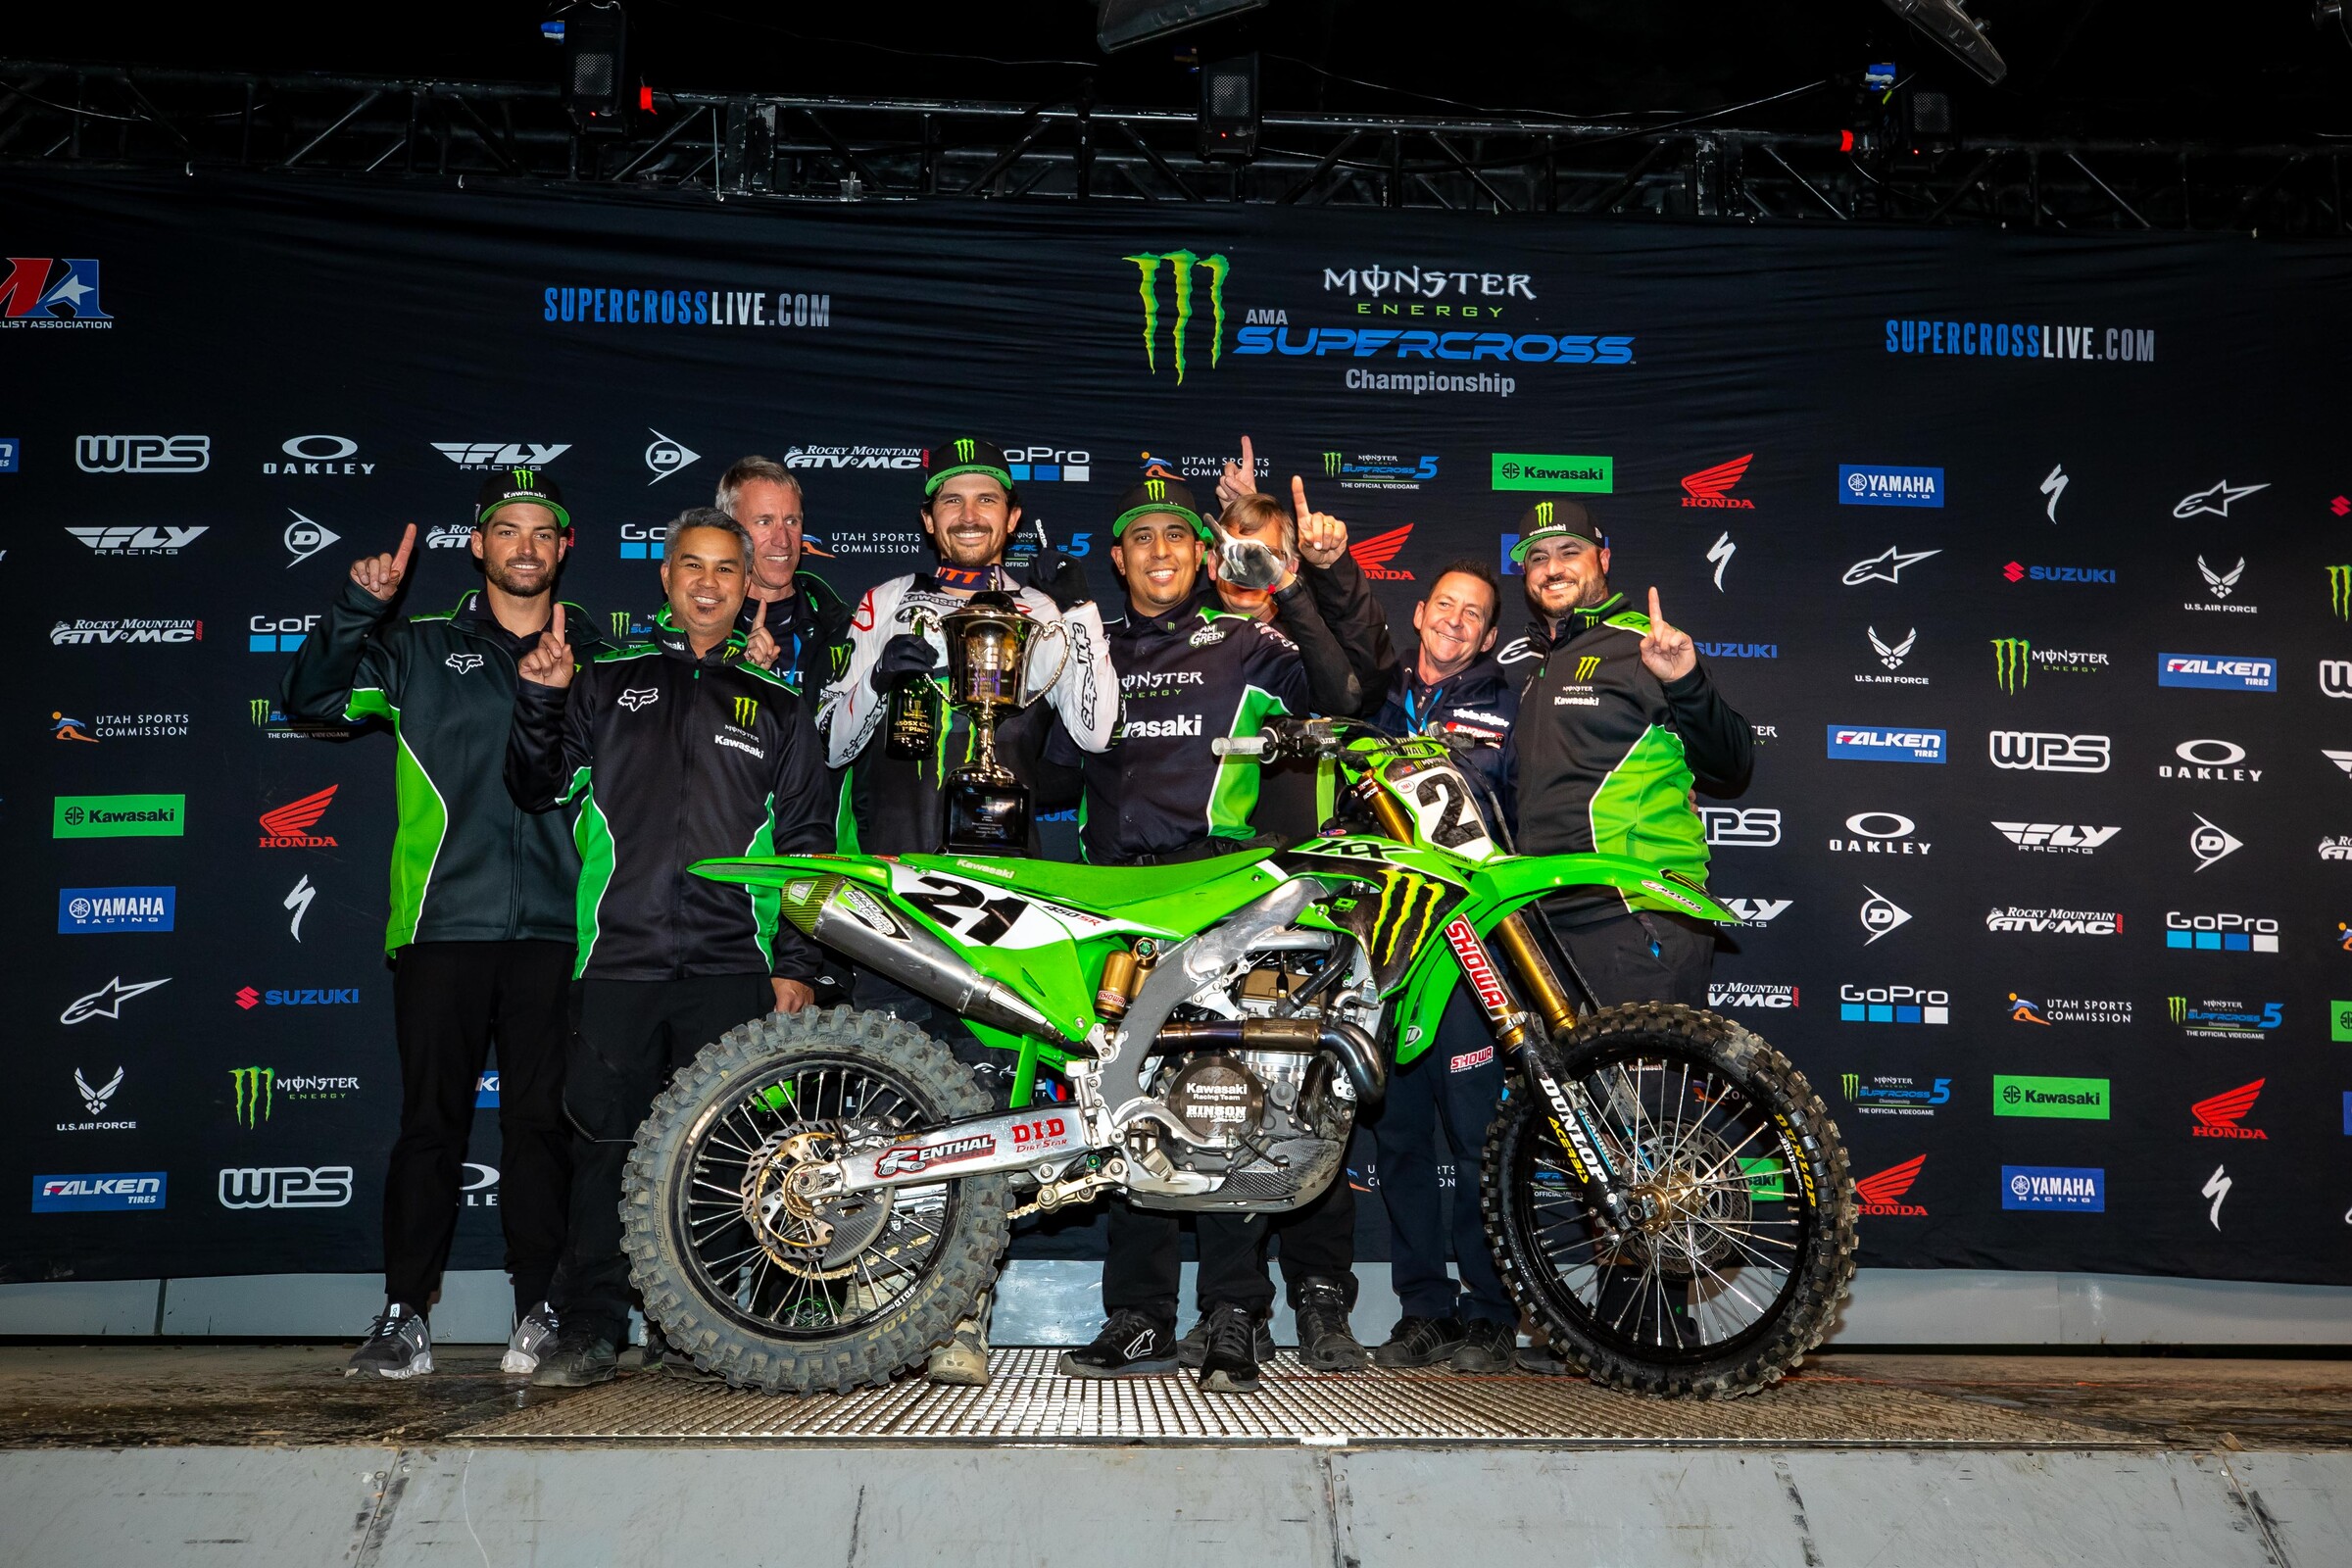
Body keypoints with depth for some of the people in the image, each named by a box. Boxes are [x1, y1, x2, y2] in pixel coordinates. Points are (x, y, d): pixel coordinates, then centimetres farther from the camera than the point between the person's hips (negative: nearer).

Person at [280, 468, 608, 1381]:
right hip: (444, 921, -1)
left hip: (553, 929, 1)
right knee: (431, 1120, 0)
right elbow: (309, 697, 4)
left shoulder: (594, 657, 15)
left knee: (541, 1123, 3)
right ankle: (406, 1314, 6)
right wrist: (359, 607, -7)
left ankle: (538, 1312, 10)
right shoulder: (421, 649, 12)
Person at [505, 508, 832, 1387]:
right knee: (606, 1143, 0)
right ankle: (590, 1331, 7)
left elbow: (807, 844, 12)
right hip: (618, 956, 0)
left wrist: (797, 962, 3)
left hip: (731, 964, 0)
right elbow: (537, 789, 12)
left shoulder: (775, 706, 16)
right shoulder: (607, 683, 16)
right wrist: (540, 701, -4)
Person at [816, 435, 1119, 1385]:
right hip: (891, 876, 1)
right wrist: (878, 678, -6)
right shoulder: (886, 606, 18)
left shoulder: (1042, 610, 15)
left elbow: (1094, 728, 2)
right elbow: (834, 742, 13)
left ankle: (964, 1315, -2)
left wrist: (1077, 615, -5)